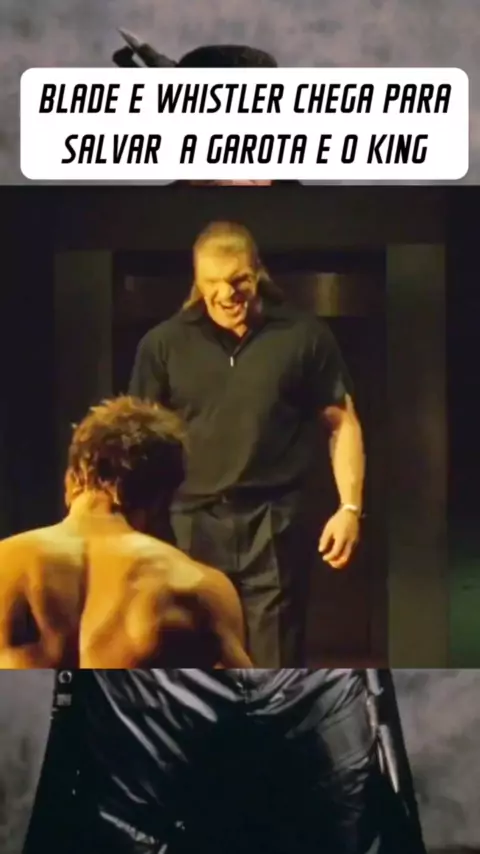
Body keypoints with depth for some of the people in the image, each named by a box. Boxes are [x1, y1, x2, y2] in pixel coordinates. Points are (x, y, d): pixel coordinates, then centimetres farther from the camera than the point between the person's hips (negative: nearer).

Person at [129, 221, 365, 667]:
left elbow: (342, 423, 6)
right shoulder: (164, 343, 4)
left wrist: (350, 507, -3)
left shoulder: (304, 336, 2)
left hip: (276, 526, -1)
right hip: (193, 526, 2)